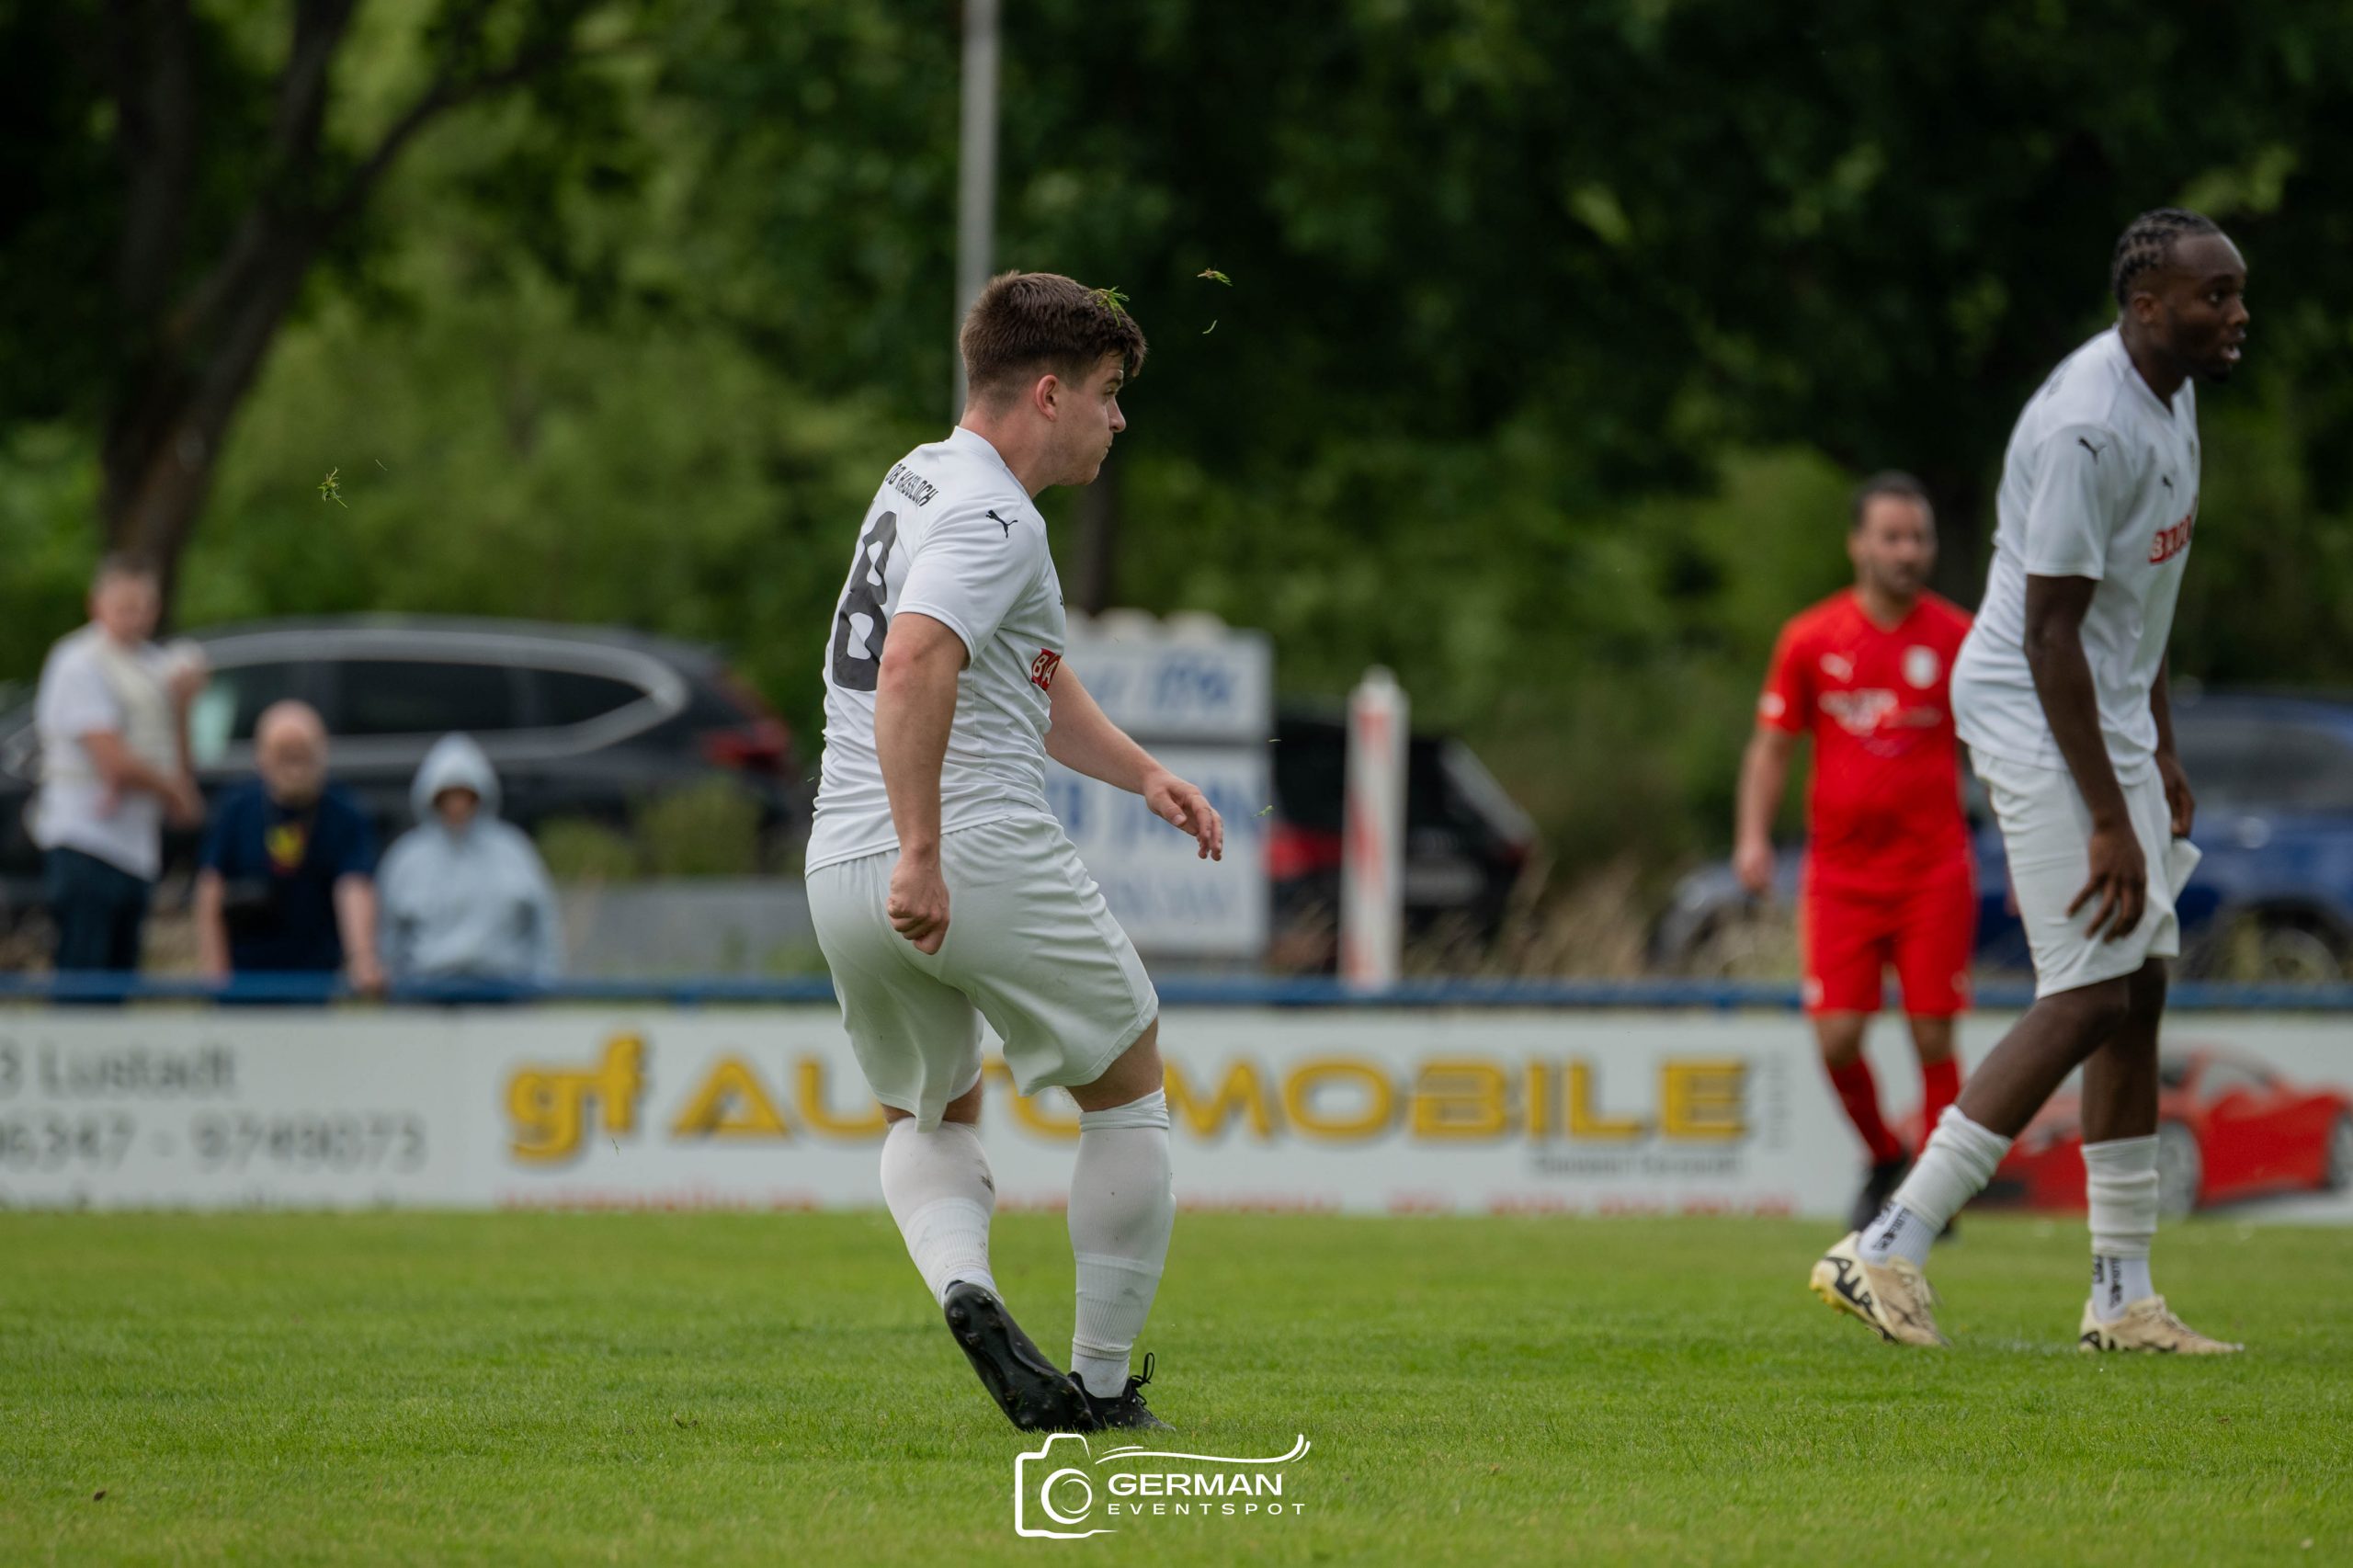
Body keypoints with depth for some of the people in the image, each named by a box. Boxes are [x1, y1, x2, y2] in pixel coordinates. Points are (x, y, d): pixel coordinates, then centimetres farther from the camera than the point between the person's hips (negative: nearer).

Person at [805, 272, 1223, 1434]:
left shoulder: (923, 480, 19)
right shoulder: (994, 516, -12)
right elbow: (914, 667, -29)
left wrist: (1143, 773, 22)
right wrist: (921, 852, -32)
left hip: (841, 872, 8)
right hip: (985, 858, -8)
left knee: (929, 1116, 24)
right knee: (1127, 1091, 12)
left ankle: (959, 1280, -8)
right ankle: (1103, 1384, 11)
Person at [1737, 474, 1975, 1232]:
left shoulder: (1959, 640, 1)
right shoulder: (1810, 640, 2)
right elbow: (1772, 746, 9)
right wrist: (1753, 837, -4)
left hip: (1934, 870, -1)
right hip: (1840, 871, 1)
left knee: (1933, 1036, -5)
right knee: (1838, 1036, -7)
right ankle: (1884, 1159, 19)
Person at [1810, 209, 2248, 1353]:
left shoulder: (2171, 397, 9)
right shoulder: (2086, 428, -23)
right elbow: (2050, 631, -24)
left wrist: (2159, 754, 21)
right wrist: (2111, 821, -25)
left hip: (2107, 713, 10)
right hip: (2034, 715, -10)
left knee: (2139, 986, 8)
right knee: (2089, 994, -13)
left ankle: (2123, 1298, 12)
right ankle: (1886, 1249, -11)